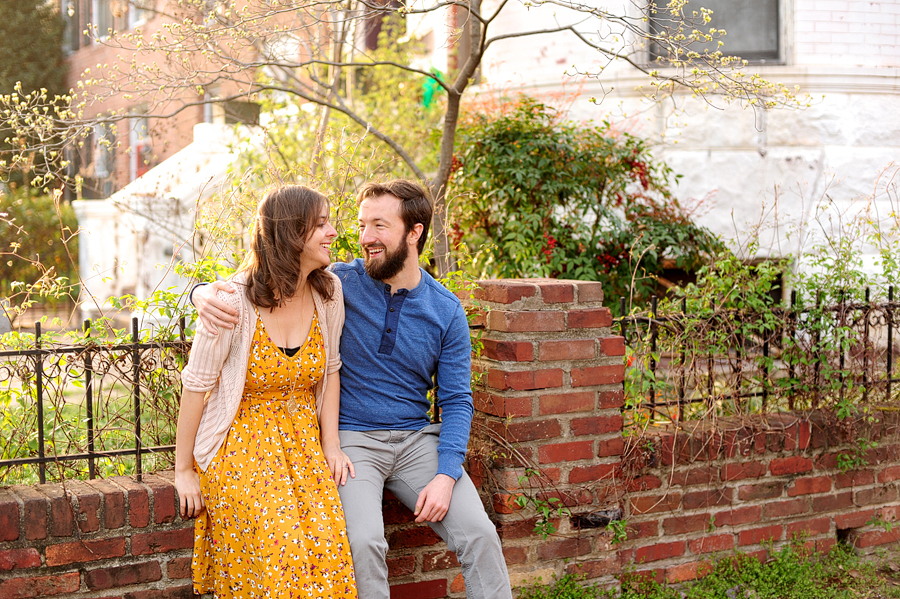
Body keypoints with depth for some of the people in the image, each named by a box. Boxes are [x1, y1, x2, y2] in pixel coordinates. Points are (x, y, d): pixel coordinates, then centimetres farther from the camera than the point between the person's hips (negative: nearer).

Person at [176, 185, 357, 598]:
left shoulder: (329, 291, -2)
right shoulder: (234, 302, -16)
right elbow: (196, 386, -9)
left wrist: (331, 445, 4)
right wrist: (183, 470, -5)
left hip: (302, 440, 4)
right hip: (241, 440, -4)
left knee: (326, 541, -17)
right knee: (277, 542, -23)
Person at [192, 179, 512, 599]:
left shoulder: (446, 311, 3)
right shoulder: (341, 283, -3)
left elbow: (456, 400, 3)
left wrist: (446, 474, -12)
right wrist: (206, 292, -23)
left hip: (417, 438, 2)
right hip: (352, 438, -2)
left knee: (479, 533, -17)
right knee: (363, 541, -27)